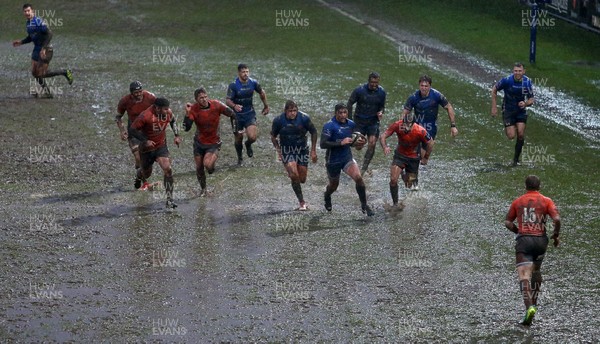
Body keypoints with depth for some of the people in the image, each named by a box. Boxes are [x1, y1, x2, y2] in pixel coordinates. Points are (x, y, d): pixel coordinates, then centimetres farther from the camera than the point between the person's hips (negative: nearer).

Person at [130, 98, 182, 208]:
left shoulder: (168, 113, -12)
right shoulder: (145, 116, -28)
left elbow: (172, 121, 13)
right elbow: (133, 129, -18)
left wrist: (177, 135, 4)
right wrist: (145, 141, -27)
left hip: (161, 146, 3)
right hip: (147, 148, -3)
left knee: (167, 169, -18)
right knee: (146, 173, 16)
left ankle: (169, 199, -14)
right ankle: (139, 176, 57)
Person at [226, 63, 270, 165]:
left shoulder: (253, 83, -6)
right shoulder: (233, 85, -14)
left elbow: (262, 93, 13)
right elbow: (228, 100, -17)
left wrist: (266, 106, 22)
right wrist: (234, 106, -38)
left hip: (250, 114, 1)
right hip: (237, 115, -1)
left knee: (252, 137, -14)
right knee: (239, 138, 7)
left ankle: (248, 145, 24)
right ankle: (239, 158, 34)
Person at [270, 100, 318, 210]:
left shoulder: (304, 118, -14)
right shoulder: (278, 120, -14)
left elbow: (313, 132, 0)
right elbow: (273, 136, 2)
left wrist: (313, 151, -1)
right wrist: (278, 150, -9)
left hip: (302, 150, 1)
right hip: (287, 151, -1)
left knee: (302, 179, 4)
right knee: (294, 176, -19)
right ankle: (302, 202, -6)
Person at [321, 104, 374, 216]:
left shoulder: (351, 124, 3)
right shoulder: (329, 126, -16)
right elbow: (323, 144, -23)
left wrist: (358, 143, -3)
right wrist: (341, 143, -28)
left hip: (347, 158, 3)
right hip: (333, 160, -3)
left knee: (358, 178, -19)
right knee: (334, 185, 15)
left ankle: (364, 205, -7)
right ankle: (327, 197, 52)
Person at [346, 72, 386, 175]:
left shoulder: (381, 92, -3)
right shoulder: (359, 90, -12)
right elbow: (350, 103, -1)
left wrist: (380, 112, -11)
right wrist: (350, 119, -4)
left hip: (373, 121, 2)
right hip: (359, 121, -1)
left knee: (372, 143, -12)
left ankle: (364, 168, -2)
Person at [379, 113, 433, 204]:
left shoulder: (420, 131, -30)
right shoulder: (397, 125, -26)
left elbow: (430, 143, -12)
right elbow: (383, 137, -20)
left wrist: (425, 158, -2)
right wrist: (385, 147, -41)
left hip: (414, 158, -1)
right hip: (400, 155, 1)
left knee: (410, 186, 9)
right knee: (393, 180, -17)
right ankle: (395, 204, 2)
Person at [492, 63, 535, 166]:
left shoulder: (527, 82, -11)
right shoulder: (507, 80, -19)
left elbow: (531, 100, -3)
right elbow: (494, 89, -4)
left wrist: (525, 103, -27)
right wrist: (494, 107, -5)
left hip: (521, 110, 2)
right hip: (508, 110, -2)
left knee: (521, 134, -9)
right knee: (511, 136, -10)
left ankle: (516, 158, 9)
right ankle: (507, 129, 30)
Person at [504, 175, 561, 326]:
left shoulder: (518, 202, 10)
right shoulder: (546, 201, 5)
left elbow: (507, 222, 11)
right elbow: (557, 219, -9)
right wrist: (556, 235, 6)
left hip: (523, 240, -2)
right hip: (540, 240, 2)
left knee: (524, 275, -10)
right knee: (536, 271, 26)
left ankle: (529, 307, -30)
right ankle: (534, 303, 30)